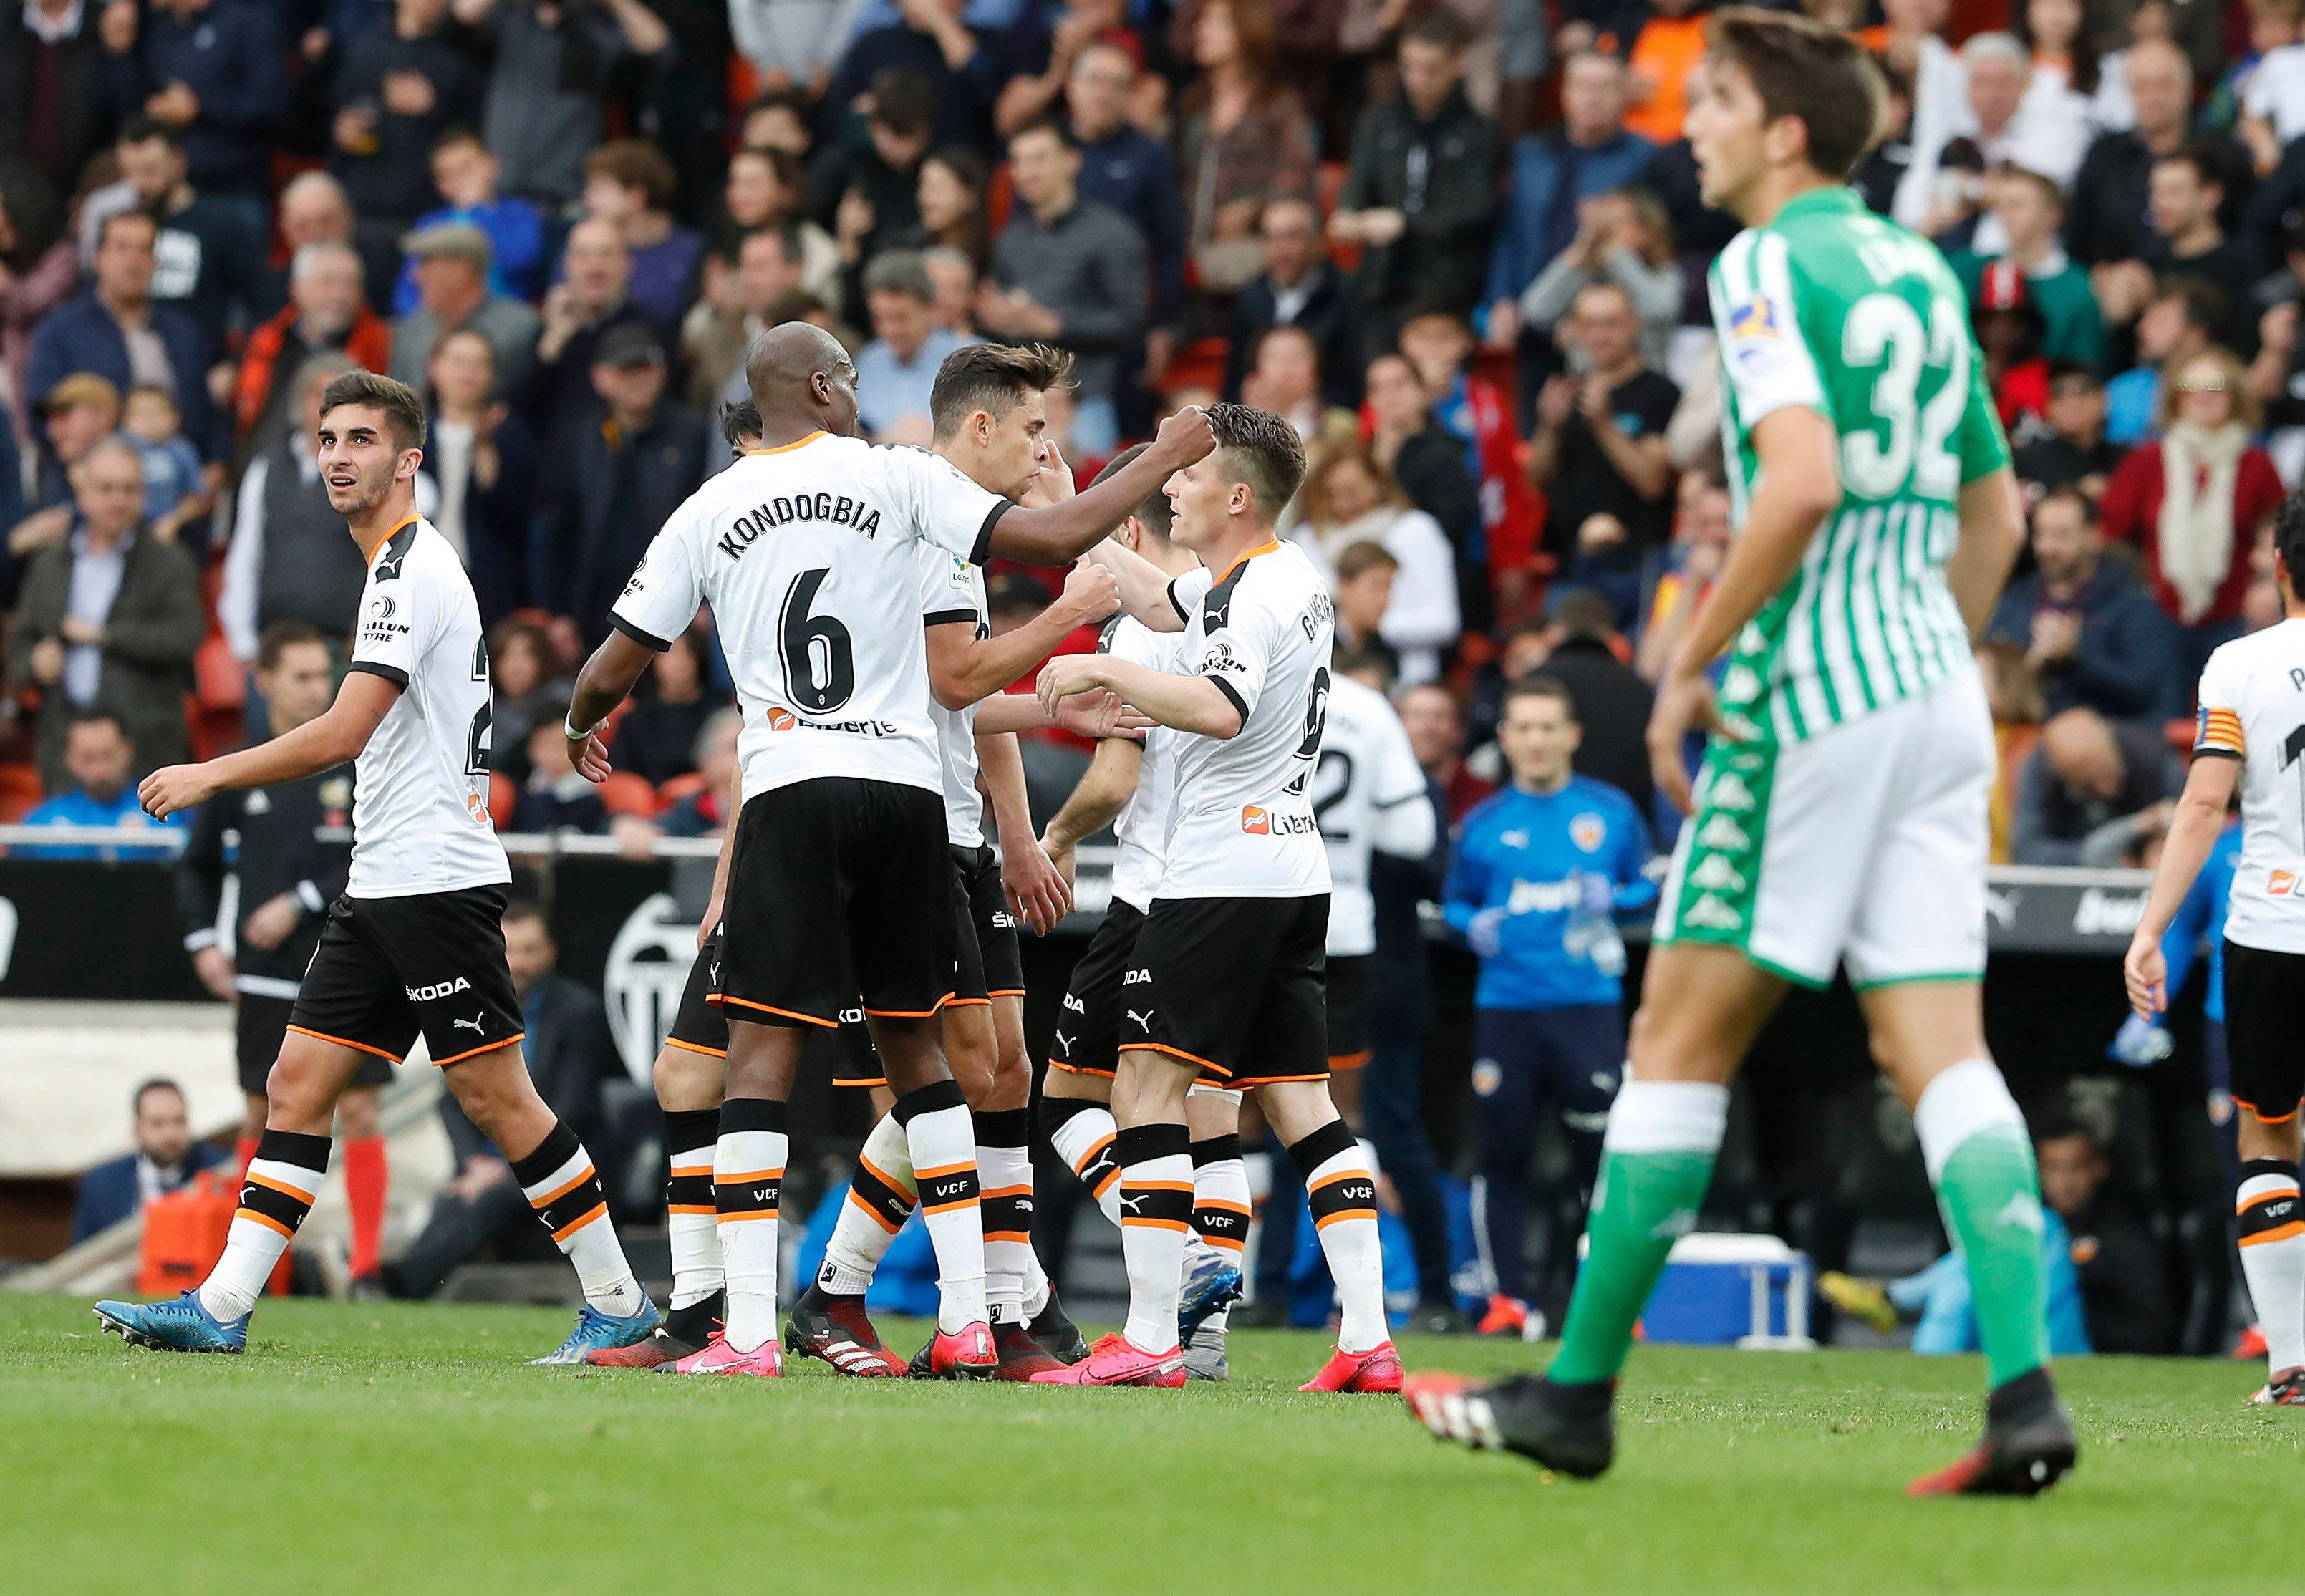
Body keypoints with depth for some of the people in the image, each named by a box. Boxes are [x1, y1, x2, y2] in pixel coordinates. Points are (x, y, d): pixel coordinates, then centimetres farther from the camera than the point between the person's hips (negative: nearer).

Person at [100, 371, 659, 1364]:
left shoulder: (413, 568, -13)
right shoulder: (405, 565, 18)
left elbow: (341, 734, -19)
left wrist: (207, 777, -10)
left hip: (435, 881, -10)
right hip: (385, 883, 10)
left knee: (496, 1097, -6)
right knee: (298, 1084, 3)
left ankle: (619, 1305, 1)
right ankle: (219, 1310, 0)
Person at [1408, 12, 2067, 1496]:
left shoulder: (1767, 268, -8)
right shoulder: (1921, 270, 16)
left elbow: (1802, 481, -22)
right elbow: (1995, 509, 23)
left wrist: (1693, 663, -14)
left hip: (1812, 693, -8)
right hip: (1936, 687, 8)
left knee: (1679, 1041, 0)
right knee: (1942, 1052, 0)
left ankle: (1579, 1389, 5)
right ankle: (2025, 1393, -14)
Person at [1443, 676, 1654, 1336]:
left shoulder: (1611, 813, 6)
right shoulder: (1484, 824, 9)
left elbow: (1650, 885, 14)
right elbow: (1454, 900, 19)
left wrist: (1614, 897, -6)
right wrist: (1473, 923, -3)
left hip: (1588, 1003, -1)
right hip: (1504, 1006, 1)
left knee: (1599, 1151, -4)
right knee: (1502, 1153, 0)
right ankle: (1509, 1298, 7)